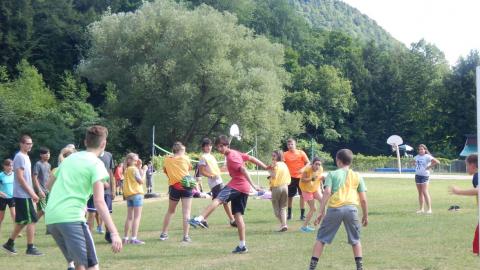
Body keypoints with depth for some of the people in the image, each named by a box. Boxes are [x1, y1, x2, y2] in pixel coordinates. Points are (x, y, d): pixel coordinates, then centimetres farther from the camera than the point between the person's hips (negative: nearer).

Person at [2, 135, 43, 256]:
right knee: (32, 220, -8)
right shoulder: (20, 157, -14)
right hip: (23, 195, -10)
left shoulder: (26, 157, 16)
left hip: (24, 195, 10)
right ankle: (30, 248, -5)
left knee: (22, 221, 15)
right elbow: (20, 178, -19)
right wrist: (32, 193, -19)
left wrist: (37, 191, 20)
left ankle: (9, 244, 22)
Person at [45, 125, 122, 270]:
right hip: (71, 218, -7)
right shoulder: (96, 164, -2)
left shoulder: (70, 158, 19)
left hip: (50, 218, 7)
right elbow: (99, 202, -14)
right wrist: (114, 233, -19)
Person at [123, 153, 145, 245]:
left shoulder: (127, 170, 13)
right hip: (136, 193, -8)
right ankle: (134, 238, -14)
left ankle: (125, 238, 16)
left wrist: (139, 168, 9)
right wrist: (141, 170, 0)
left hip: (128, 194, 8)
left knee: (129, 217, 14)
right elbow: (141, 181, -10)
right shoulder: (134, 169, -11)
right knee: (137, 217, -7)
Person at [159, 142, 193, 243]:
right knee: (186, 212, -3)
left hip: (174, 186, 3)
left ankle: (164, 234, 22)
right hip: (186, 186, -3)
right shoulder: (185, 158, 1)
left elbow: (166, 171, 12)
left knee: (170, 211, 19)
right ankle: (186, 236, -9)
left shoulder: (167, 160, 5)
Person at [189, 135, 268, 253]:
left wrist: (252, 185, -26)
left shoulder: (231, 157, -11)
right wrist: (266, 167, 26)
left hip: (236, 185, -10)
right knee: (238, 215, 8)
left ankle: (199, 219, -45)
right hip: (244, 188, 10)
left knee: (218, 200, -25)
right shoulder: (235, 153, 18)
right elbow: (251, 158, 22)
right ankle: (242, 246, 7)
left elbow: (243, 170, -20)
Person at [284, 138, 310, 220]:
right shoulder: (285, 154, 0)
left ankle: (302, 214, 6)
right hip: (291, 177, 1)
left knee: (302, 195, -1)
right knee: (290, 196, 7)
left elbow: (308, 163, -1)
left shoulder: (301, 153, -1)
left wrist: (303, 169, -18)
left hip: (301, 177, -1)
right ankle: (289, 214, 21)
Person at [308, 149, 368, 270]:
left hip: (334, 209, -1)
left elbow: (327, 192, -5)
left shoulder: (332, 174, 9)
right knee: (355, 240, 17)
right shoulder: (357, 176, 15)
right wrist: (365, 215, 24)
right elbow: (363, 199, 12)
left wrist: (321, 212, -6)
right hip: (351, 208, 1)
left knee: (321, 238, 7)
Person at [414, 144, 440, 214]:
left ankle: (429, 209, -12)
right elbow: (415, 162, 34)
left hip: (424, 175, -7)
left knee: (425, 192, -13)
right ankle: (421, 209, 13)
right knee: (420, 193, 9)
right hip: (417, 175, 7)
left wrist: (429, 167, -15)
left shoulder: (427, 157, -10)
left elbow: (437, 162, -19)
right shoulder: (417, 157, 11)